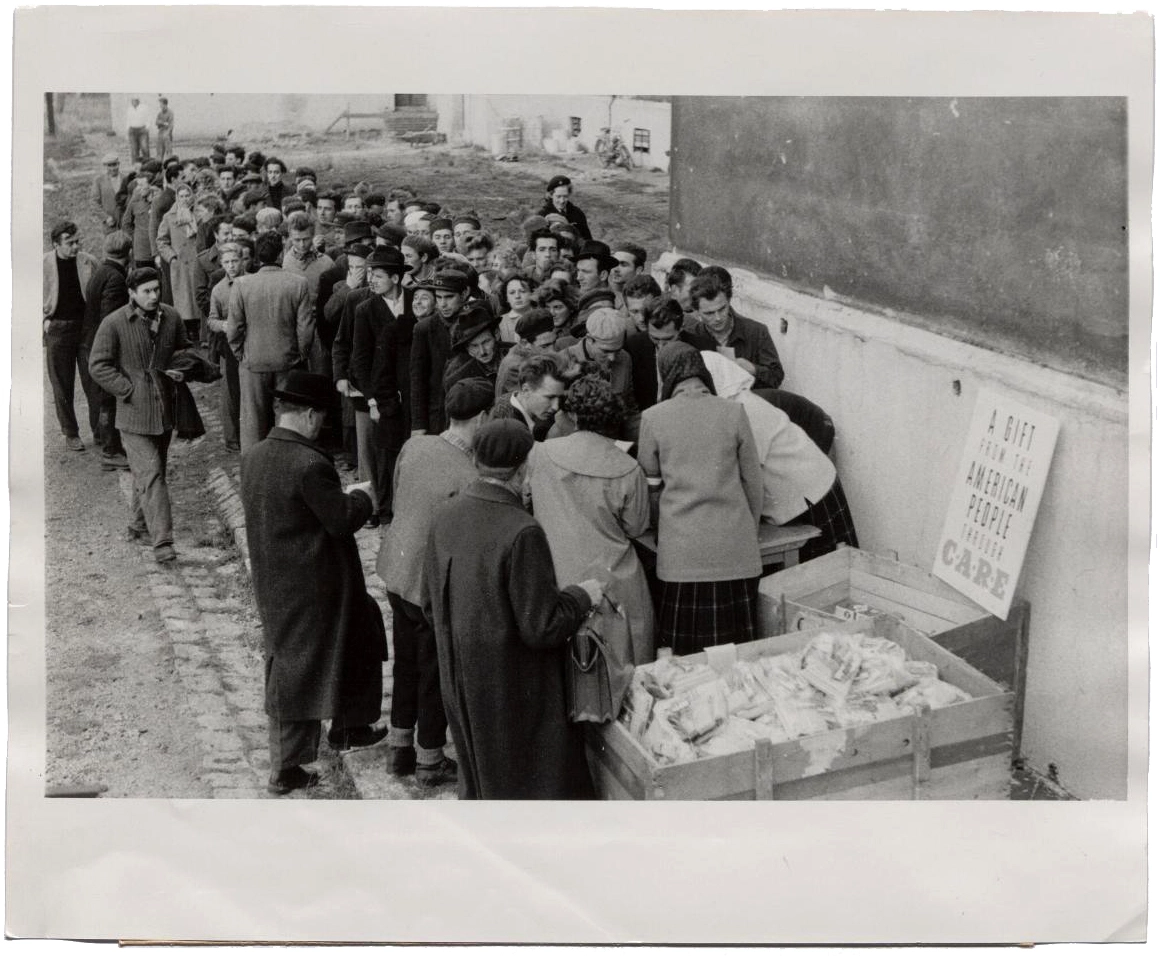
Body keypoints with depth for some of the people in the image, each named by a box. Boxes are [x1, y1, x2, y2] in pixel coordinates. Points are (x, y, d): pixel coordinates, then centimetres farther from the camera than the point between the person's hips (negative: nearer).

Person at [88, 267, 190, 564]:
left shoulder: (171, 317, 3)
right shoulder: (114, 324, -10)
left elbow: (183, 349, 19)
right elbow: (98, 365, -8)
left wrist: (180, 370, -2)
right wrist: (131, 391, -13)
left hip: (165, 409, 5)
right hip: (134, 412, -5)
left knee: (150, 472, 17)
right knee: (150, 475, -11)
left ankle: (138, 525, 36)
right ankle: (162, 542, -13)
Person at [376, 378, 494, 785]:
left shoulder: (414, 445, -6)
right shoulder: (469, 478, -27)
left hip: (397, 572, 7)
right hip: (436, 584, -7)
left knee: (406, 664, 23)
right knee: (436, 673, 12)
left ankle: (400, 748, 37)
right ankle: (429, 760, 28)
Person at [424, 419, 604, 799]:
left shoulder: (446, 516, -3)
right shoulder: (522, 532, -25)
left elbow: (431, 605, 8)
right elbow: (542, 627, -22)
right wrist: (582, 595, -6)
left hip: (460, 682, 7)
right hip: (514, 690, -7)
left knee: (477, 784, 23)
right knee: (527, 786, 9)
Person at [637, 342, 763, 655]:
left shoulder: (653, 418, -2)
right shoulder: (733, 412, -1)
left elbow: (649, 480, 9)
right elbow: (752, 479, 7)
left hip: (681, 547, -1)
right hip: (734, 546, 1)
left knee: (683, 649, 5)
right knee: (733, 647, 7)